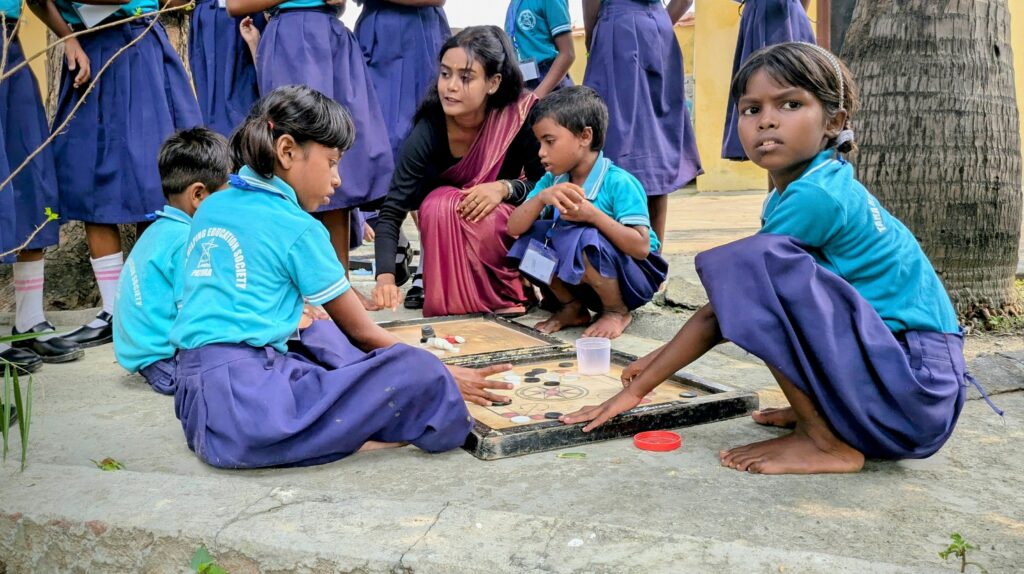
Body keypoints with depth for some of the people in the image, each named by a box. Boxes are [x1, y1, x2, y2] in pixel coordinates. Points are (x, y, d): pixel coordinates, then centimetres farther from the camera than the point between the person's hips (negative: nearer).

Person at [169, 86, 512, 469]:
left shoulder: (211, 207, 17)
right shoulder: (297, 228, -4)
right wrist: (442, 376, 13)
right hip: (243, 402, -9)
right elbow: (361, 331, 3)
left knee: (326, 334, 28)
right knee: (418, 373, -14)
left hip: (195, 399, 9)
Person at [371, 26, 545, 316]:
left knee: (487, 220, -34)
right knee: (439, 205, -32)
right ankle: (454, 307, -13)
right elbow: (392, 211, -31)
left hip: (509, 220, 0)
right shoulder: (428, 130, -27)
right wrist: (385, 276, -46)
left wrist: (505, 188, -35)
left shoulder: (522, 116, -26)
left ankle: (512, 293, -6)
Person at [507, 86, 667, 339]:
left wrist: (593, 215, -35)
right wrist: (542, 197, -28)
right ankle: (572, 307, 6)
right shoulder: (551, 181, -3)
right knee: (533, 237, -13)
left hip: (633, 277, -6)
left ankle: (617, 311, -7)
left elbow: (641, 247, -28)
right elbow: (514, 228, -11)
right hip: (579, 280, 6)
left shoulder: (618, 183, -21)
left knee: (585, 240, -33)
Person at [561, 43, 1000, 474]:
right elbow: (725, 306, 16)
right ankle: (821, 410, 13)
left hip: (914, 387, -9)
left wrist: (637, 388, -9)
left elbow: (726, 300, -15)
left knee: (750, 264, -24)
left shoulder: (816, 195, -17)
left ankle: (826, 441, -13)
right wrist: (666, 354, 14)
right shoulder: (792, 192, 9)